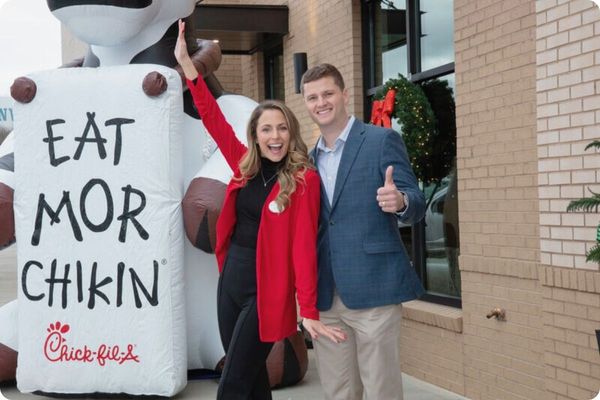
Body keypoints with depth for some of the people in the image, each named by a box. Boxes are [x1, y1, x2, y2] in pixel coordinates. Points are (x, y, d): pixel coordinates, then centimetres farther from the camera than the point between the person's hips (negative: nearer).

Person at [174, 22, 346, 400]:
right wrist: (187, 65, 5)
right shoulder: (247, 167, 5)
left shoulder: (304, 179, -11)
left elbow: (304, 246, -15)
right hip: (230, 280, 6)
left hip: (263, 292, -6)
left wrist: (310, 312, -18)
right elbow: (214, 120, 8)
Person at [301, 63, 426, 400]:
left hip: (373, 289, -5)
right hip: (325, 296, 6)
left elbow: (416, 207, -8)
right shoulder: (309, 158, 15)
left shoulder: (383, 140, -2)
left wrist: (400, 202, -31)